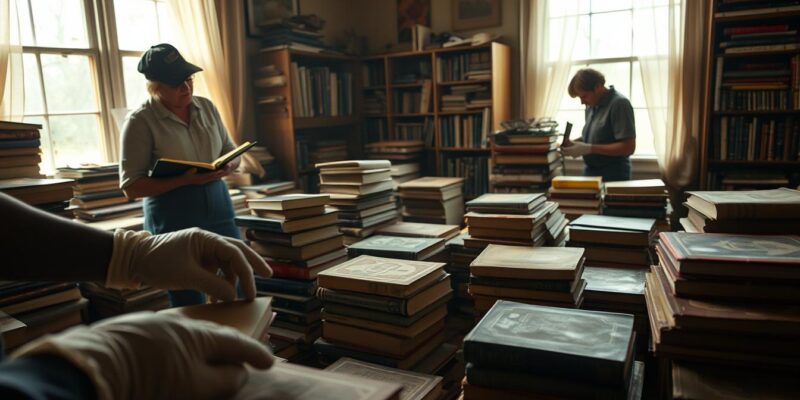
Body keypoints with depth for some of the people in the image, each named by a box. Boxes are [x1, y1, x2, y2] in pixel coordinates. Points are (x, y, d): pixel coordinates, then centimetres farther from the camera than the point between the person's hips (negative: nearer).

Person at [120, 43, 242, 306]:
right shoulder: (141, 121, -8)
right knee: (191, 306, 6)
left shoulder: (206, 107, 6)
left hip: (219, 208, 5)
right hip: (174, 220, -4)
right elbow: (132, 186, -9)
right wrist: (185, 180, -22)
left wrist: (227, 167, -10)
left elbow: (231, 152, 14)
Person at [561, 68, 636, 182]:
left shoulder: (619, 104, -15)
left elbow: (628, 147, -20)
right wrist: (574, 143, -1)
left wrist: (589, 149, -23)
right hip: (590, 173, 7)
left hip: (613, 177, -7)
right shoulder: (592, 105, 8)